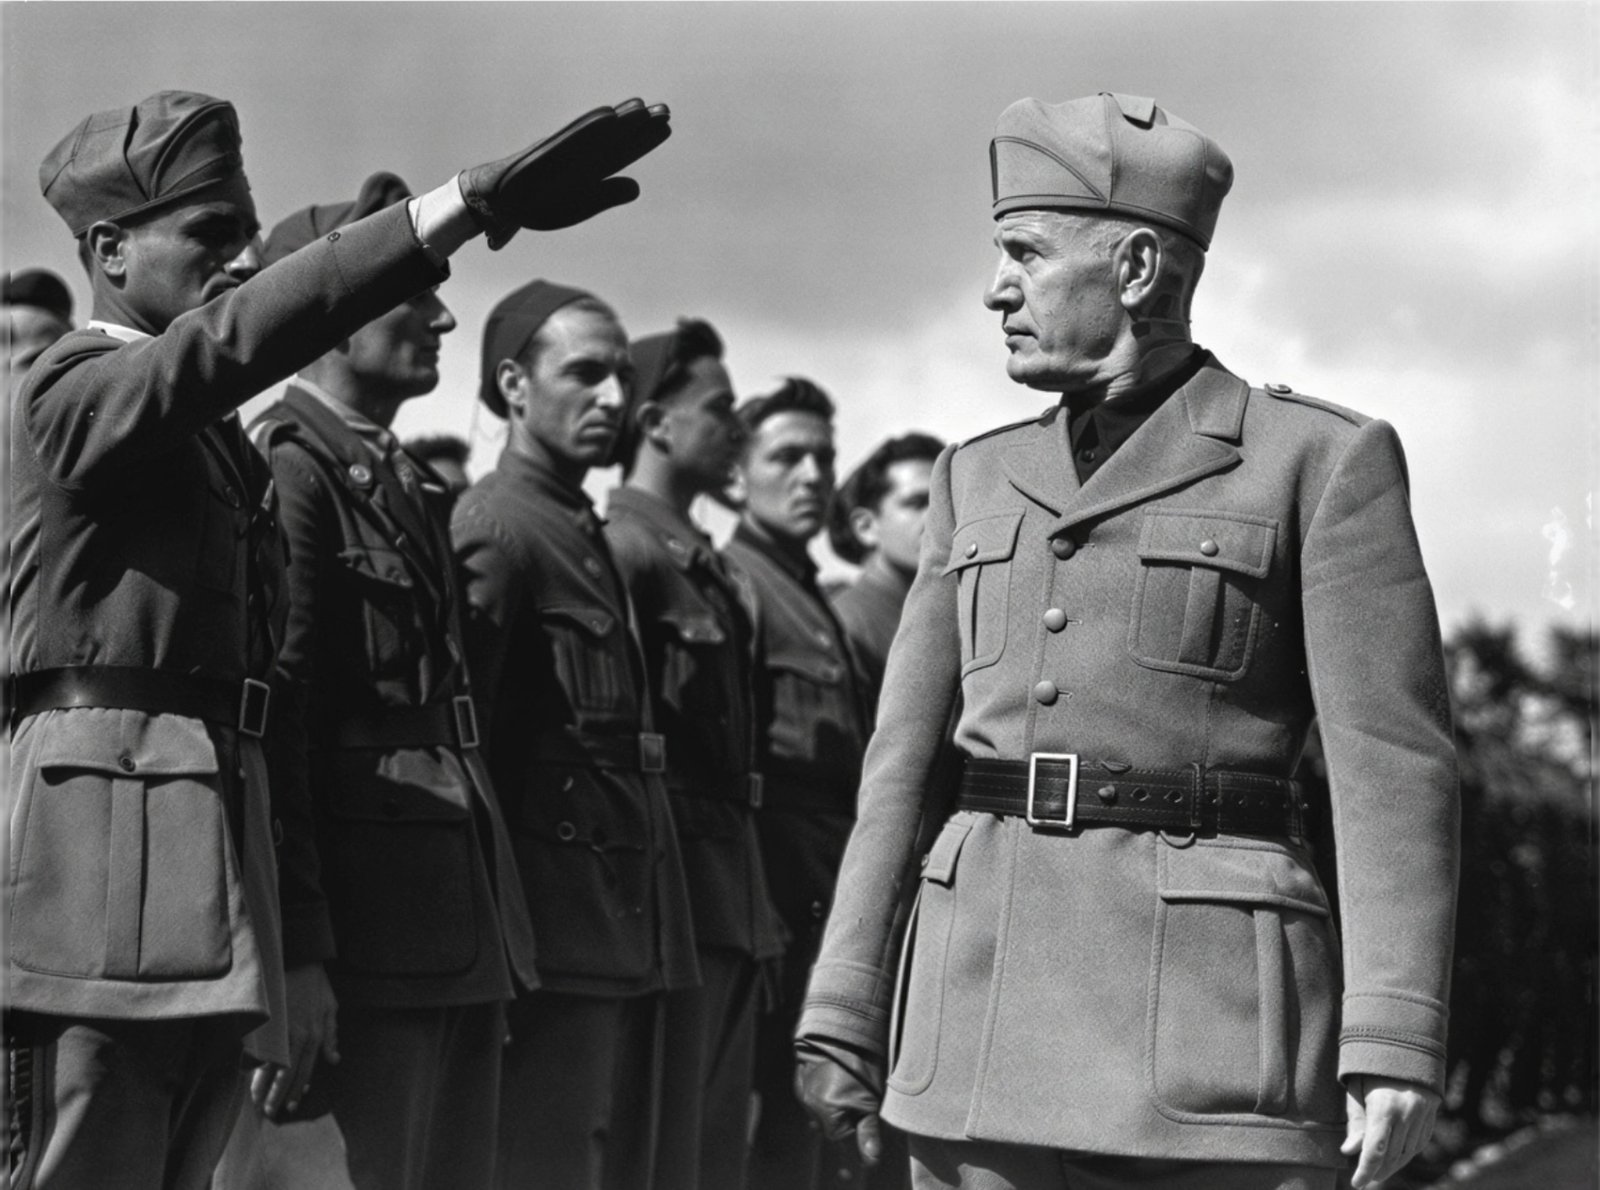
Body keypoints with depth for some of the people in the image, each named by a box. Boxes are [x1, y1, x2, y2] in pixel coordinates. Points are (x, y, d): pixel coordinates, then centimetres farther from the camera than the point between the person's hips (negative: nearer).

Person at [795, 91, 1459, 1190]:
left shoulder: (1320, 459, 0)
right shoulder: (980, 480, 15)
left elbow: (1393, 762, -6)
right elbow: (909, 760, 14)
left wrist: (1395, 1042, -15)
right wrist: (844, 1012, 8)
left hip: (1210, 1002, -5)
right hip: (988, 985, 5)